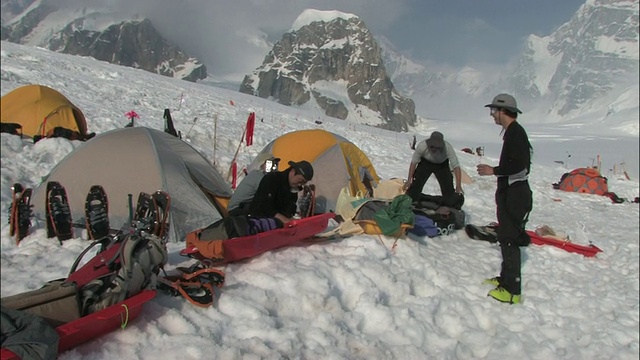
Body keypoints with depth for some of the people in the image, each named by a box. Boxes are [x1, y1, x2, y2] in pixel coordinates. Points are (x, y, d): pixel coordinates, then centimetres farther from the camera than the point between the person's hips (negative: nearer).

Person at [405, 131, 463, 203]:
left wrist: (458, 186, -41)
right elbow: (414, 162, -20)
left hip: (442, 164, 0)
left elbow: (456, 166, -33)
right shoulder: (422, 146, -35)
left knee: (448, 188, -9)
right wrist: (409, 180, -19)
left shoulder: (448, 148, -36)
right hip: (425, 163, 0)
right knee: (416, 184, -12)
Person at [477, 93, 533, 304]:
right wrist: (495, 170, 16)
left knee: (509, 240, -8)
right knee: (506, 237, 18)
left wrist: (493, 171, -16)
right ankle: (506, 278, 30)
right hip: (510, 192, 11)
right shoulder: (512, 132, 15)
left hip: (515, 194, -11)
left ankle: (512, 290, -2)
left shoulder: (515, 133, -17)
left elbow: (519, 165, -26)